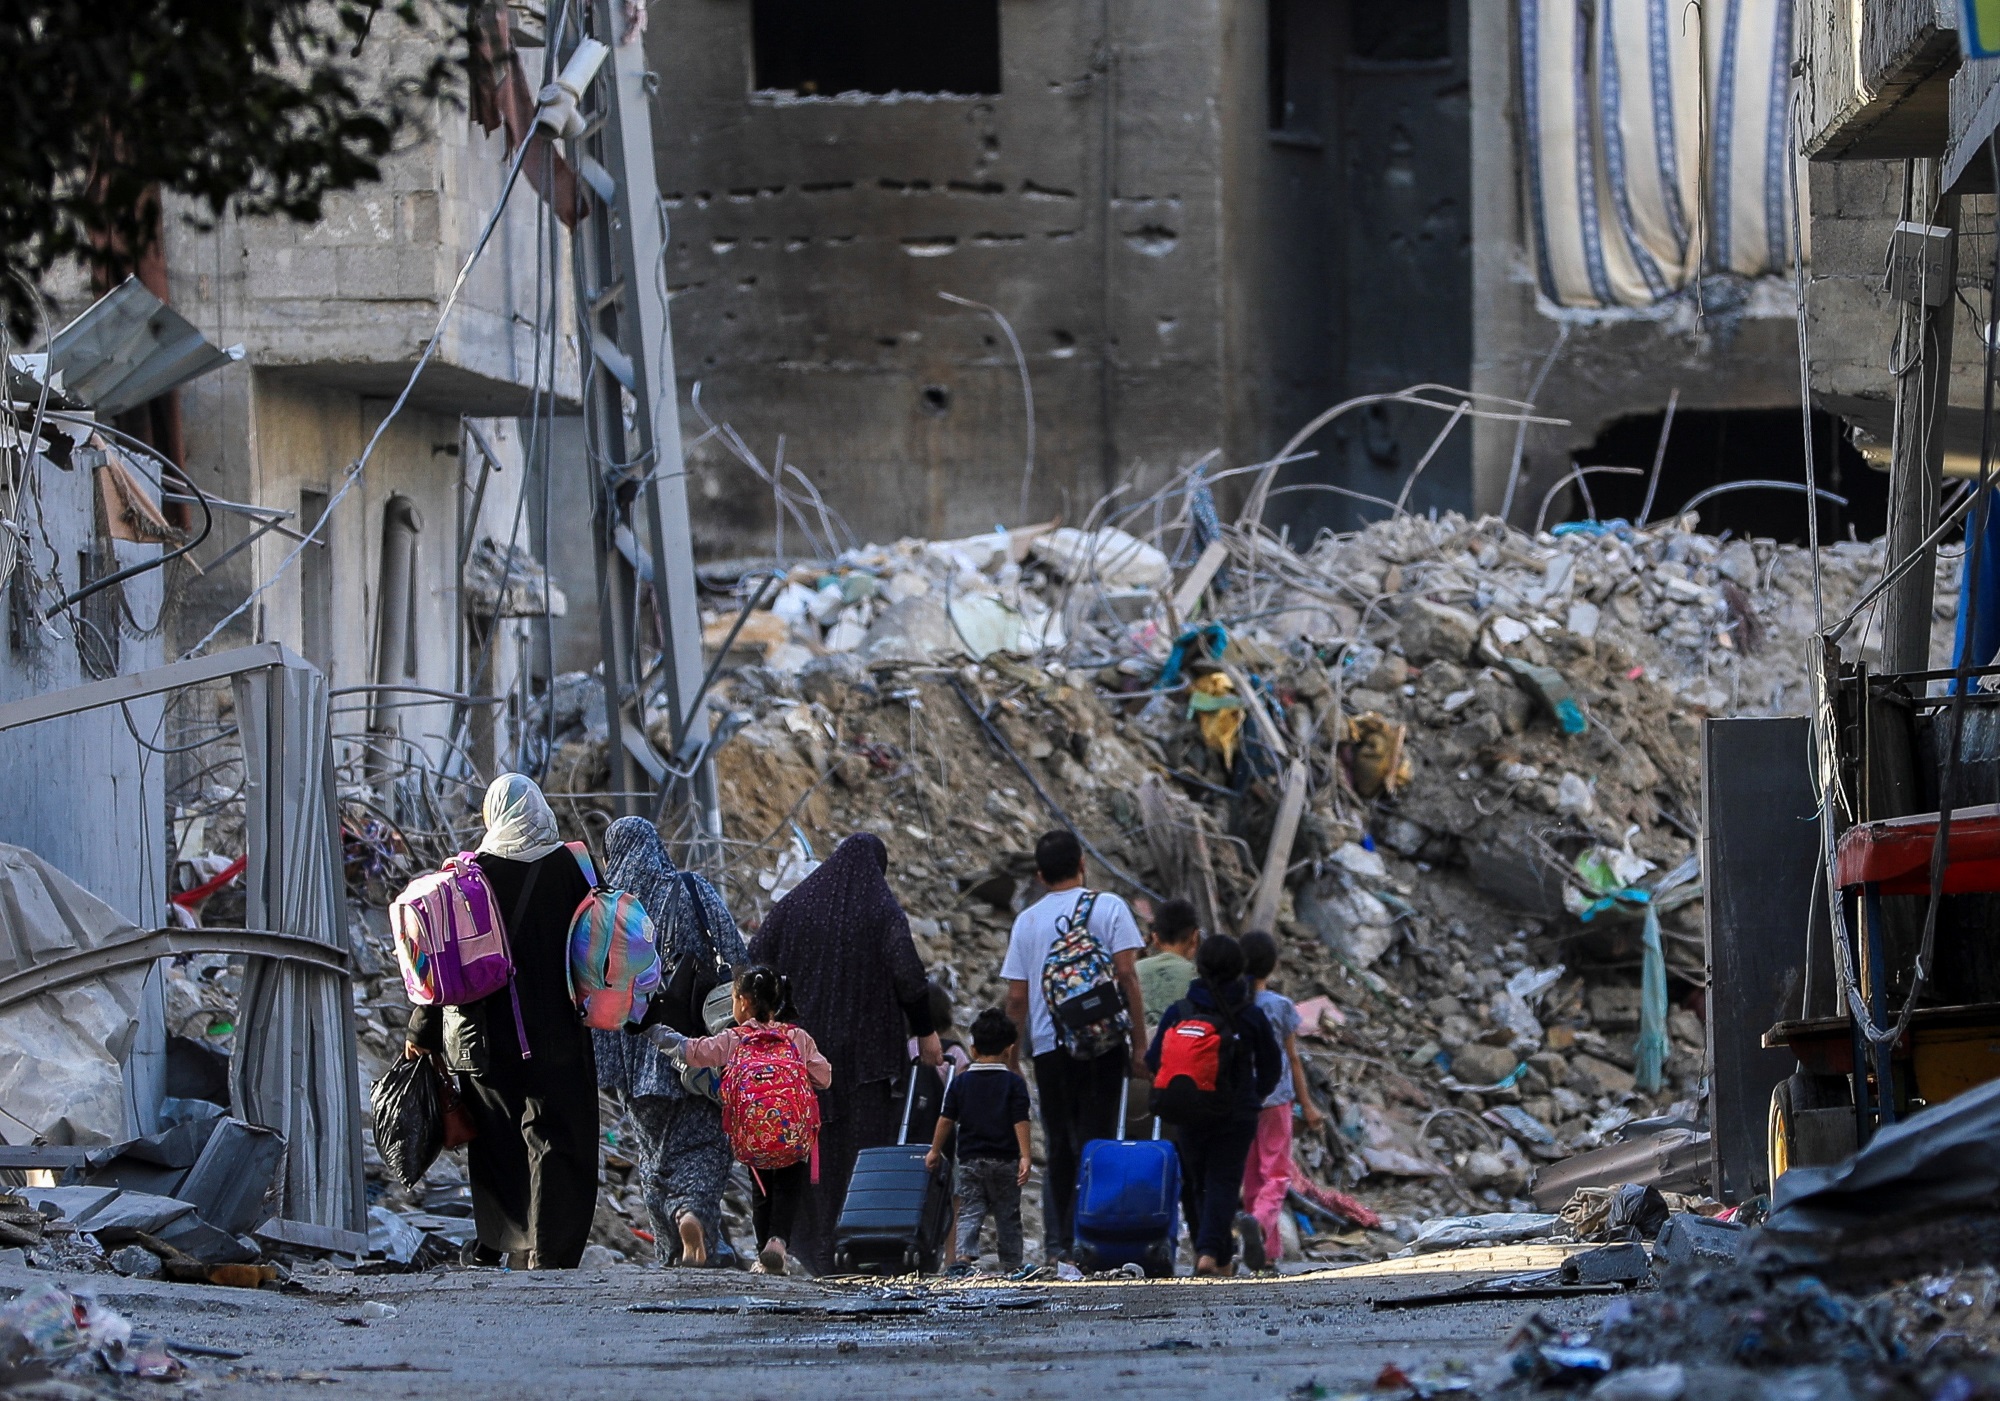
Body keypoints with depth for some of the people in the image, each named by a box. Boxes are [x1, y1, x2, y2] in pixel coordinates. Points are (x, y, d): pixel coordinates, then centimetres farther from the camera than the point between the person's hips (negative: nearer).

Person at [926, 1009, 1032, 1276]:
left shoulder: (961, 1083, 3)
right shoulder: (1014, 1083, -3)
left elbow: (946, 1120, 5)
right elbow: (1020, 1121, -9)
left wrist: (935, 1151, 15)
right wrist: (1025, 1156, -10)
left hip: (970, 1161, 1)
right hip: (1005, 1161, -1)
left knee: (969, 1212, 0)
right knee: (1008, 1215, 10)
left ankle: (965, 1256, -21)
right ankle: (1011, 1264, 11)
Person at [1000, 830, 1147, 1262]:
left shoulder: (1027, 920, 8)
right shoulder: (1107, 907, 1)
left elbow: (1016, 996, 7)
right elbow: (1127, 974, -6)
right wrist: (1139, 1041, -3)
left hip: (1048, 1047, 3)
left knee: (1058, 1149, 10)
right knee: (1097, 1142, -2)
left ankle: (1057, 1242, 7)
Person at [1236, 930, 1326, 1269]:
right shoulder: (1281, 1006, -7)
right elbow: (1293, 1059, -3)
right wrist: (1307, 1105, 5)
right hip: (1274, 1097, -3)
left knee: (1252, 1175, 12)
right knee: (1276, 1174, 0)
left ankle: (1269, 1248, 16)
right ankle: (1259, 1220, -30)